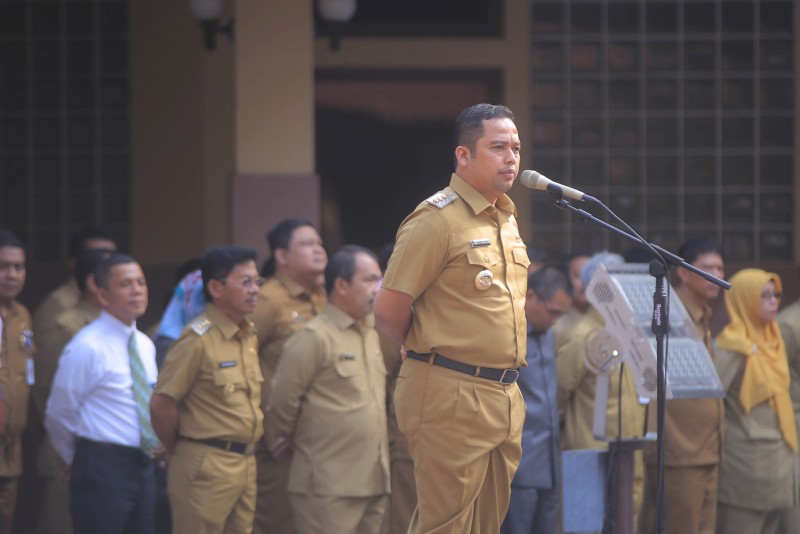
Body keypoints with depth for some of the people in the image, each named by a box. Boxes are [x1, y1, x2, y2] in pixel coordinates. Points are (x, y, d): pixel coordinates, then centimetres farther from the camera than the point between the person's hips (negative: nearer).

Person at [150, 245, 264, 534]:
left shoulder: (249, 336, 11)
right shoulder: (198, 339, -14)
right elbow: (162, 404, -14)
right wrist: (182, 453, -1)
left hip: (246, 464, 8)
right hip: (208, 467, -8)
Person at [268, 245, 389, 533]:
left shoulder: (372, 334, 15)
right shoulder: (314, 337, -10)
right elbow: (282, 401, -10)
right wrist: (294, 439, 5)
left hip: (374, 481, 8)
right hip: (329, 485, -8)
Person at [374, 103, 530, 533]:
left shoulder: (506, 219, 16)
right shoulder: (437, 219, -11)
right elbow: (389, 310, -12)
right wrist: (428, 352, 3)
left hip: (504, 399, 8)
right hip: (452, 397, -8)